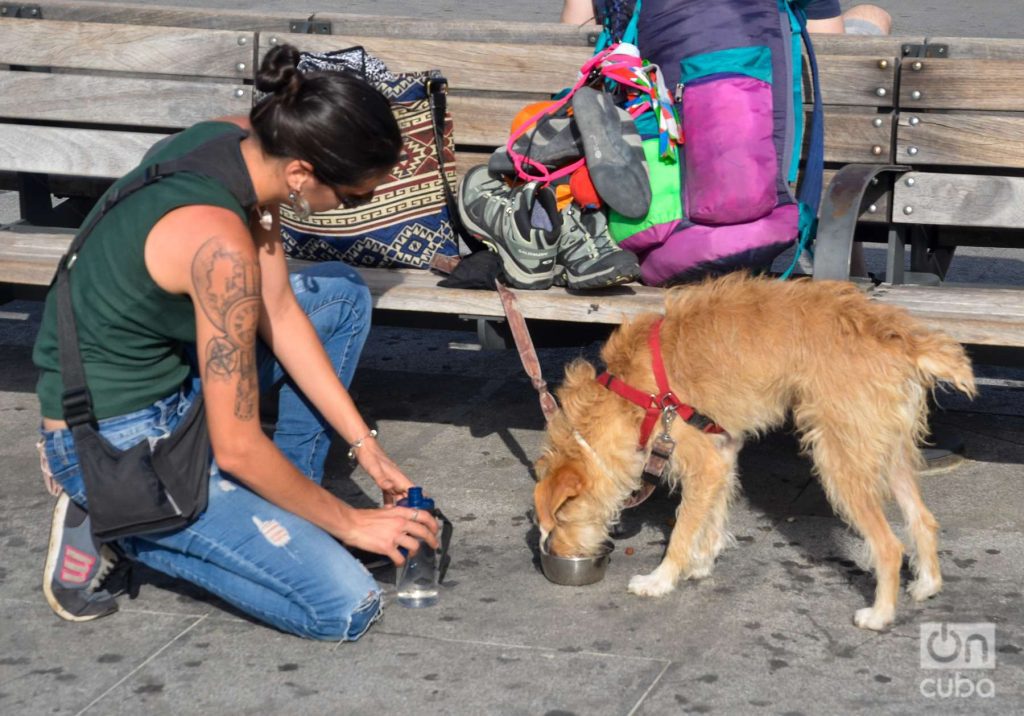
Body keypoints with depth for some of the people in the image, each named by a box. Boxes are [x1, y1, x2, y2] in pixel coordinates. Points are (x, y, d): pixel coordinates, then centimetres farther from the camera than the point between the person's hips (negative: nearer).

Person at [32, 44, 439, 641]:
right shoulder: (221, 244, -32)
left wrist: (366, 445, 4)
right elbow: (238, 449, -25)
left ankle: (279, 511, 16)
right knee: (347, 606, -13)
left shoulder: (241, 141, -7)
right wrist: (350, 522, -11)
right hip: (116, 444, -9)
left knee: (343, 293, 14)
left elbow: (280, 311, 3)